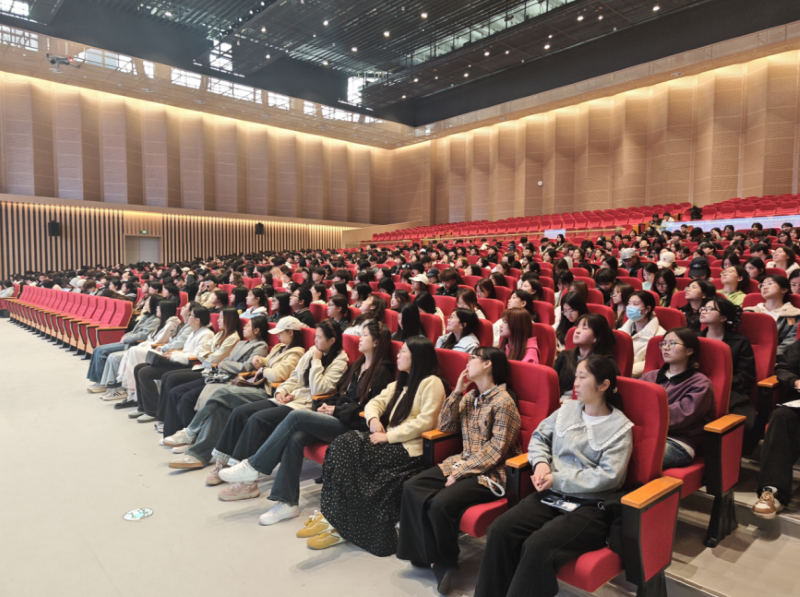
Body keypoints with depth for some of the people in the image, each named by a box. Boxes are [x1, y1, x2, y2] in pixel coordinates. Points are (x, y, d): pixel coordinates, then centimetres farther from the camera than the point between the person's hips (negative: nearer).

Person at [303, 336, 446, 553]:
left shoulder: (431, 382, -7)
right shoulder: (401, 383, 22)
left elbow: (425, 421, -18)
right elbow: (375, 403, 19)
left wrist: (388, 436, -18)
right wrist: (374, 419, -5)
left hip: (409, 448, -8)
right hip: (390, 441, 8)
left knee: (350, 455, -24)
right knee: (343, 443, -17)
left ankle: (339, 525, -15)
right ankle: (331, 516, -18)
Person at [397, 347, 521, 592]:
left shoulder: (503, 401, -13)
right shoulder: (470, 396, 12)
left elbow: (496, 450, -17)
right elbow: (445, 426, 9)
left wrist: (461, 472, -18)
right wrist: (457, 391, -1)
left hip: (490, 473, -8)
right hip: (462, 463, 8)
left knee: (441, 503, -28)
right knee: (412, 488, -10)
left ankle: (447, 561, -1)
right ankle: (430, 555, -1)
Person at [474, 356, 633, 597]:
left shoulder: (620, 427, -5)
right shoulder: (568, 408, 11)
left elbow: (607, 477, -14)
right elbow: (539, 436, 18)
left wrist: (557, 480, -15)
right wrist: (541, 462, -4)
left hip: (590, 506, -5)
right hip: (551, 495, 5)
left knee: (538, 547, -30)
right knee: (500, 531, -18)